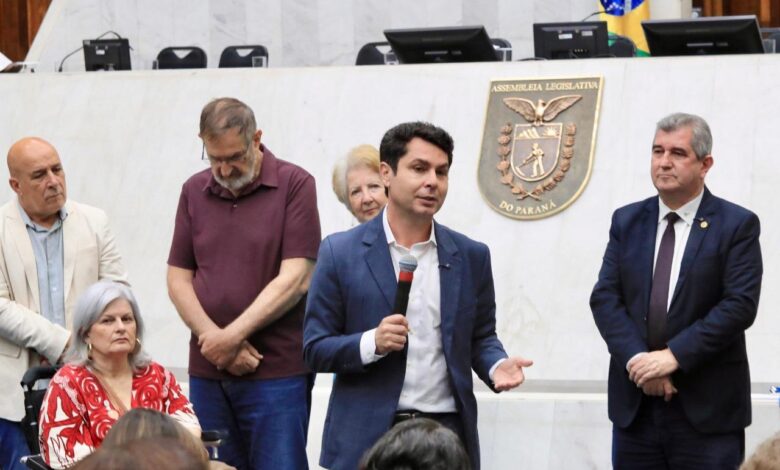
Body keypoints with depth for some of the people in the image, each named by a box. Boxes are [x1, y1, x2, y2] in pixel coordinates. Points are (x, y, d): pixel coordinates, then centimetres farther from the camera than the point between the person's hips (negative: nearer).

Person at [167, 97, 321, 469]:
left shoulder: (295, 185, -3)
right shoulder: (194, 191, 12)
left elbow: (294, 279, -9)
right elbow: (178, 279, 10)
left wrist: (232, 336, -12)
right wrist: (214, 340, -6)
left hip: (277, 370, -4)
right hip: (207, 373, 4)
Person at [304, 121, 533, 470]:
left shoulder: (471, 257, 8)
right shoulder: (341, 253, 0)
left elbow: (480, 336, 15)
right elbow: (316, 349, 0)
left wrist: (497, 366, -7)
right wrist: (372, 343, -18)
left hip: (446, 432, 2)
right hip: (366, 437, -2)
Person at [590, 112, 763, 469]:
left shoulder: (737, 225, -2)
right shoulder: (627, 221, 10)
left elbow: (741, 304, -12)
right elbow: (605, 298, 2)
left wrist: (673, 356, -18)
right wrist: (638, 359, -14)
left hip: (707, 408, -3)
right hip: (634, 405, 4)